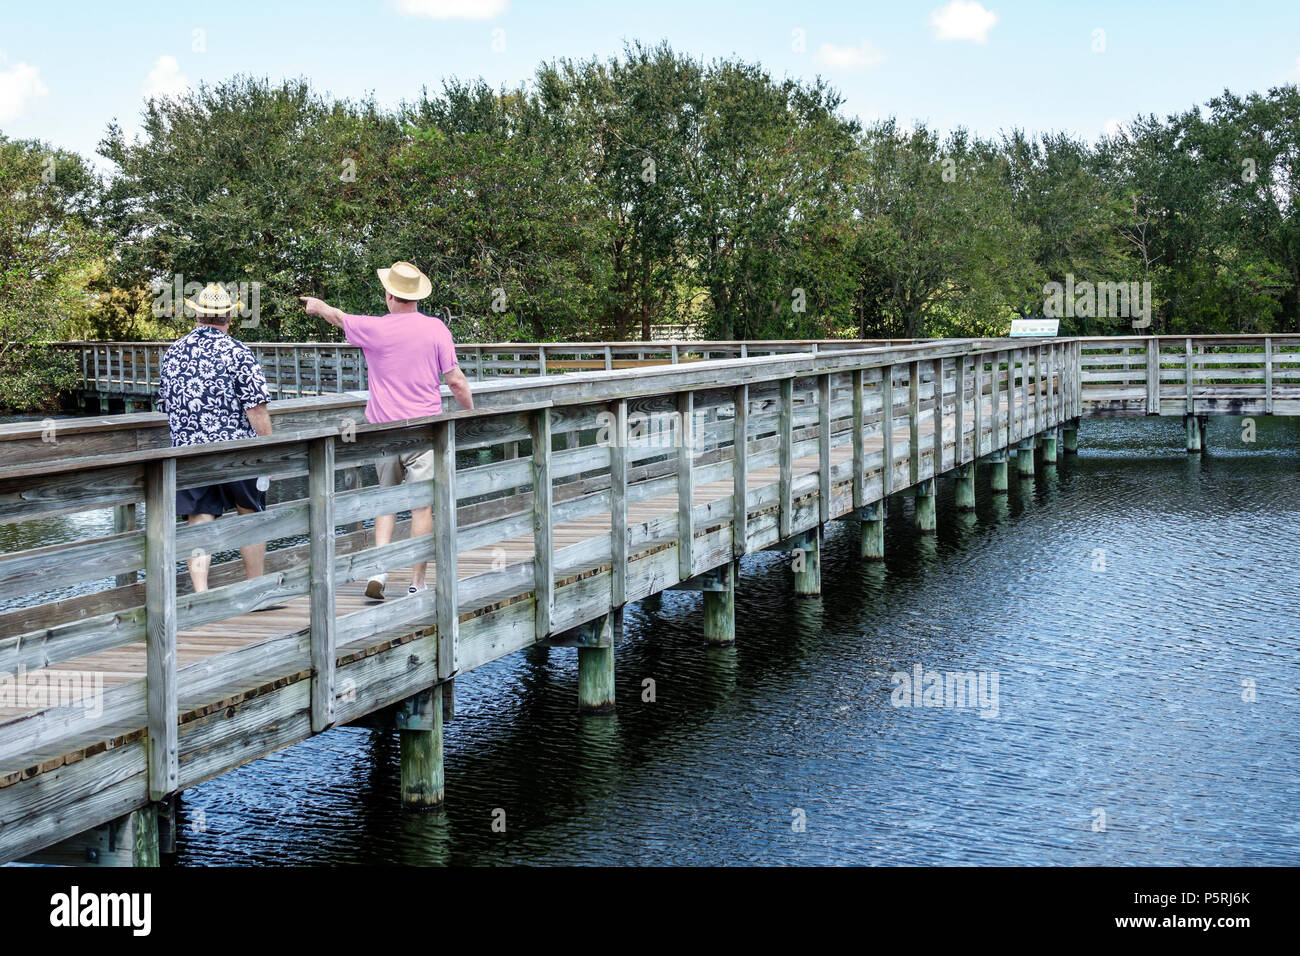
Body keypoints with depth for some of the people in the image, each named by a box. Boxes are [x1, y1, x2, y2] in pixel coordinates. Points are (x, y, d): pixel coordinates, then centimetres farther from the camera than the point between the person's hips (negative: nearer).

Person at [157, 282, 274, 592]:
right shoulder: (236, 352, -9)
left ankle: (201, 593, -6)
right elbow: (257, 409, -13)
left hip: (187, 450, 3)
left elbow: (165, 404, 17)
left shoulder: (172, 353, 7)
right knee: (251, 515, 13)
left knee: (199, 523, 3)